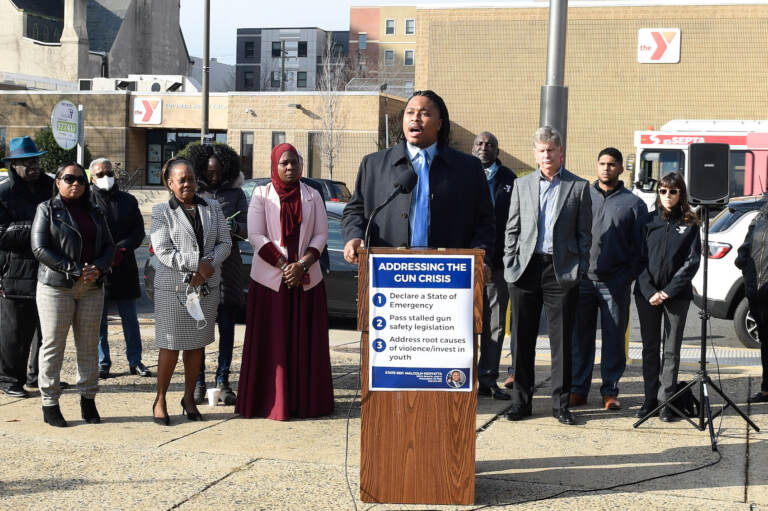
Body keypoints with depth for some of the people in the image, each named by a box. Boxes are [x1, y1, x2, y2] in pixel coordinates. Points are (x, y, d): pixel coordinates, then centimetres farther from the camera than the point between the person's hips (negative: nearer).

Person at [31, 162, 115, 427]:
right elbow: (40, 248, -9)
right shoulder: (47, 209, 0)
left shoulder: (95, 212, 14)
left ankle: (88, 400, 15)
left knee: (89, 345, 6)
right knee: (53, 345, -1)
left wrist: (98, 269, -10)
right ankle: (50, 403, 7)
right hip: (56, 286, -4)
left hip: (92, 287, 4)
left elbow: (108, 246, 12)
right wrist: (75, 270, -15)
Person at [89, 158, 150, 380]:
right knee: (98, 318, 3)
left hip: (124, 267, 3)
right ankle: (102, 362, 12)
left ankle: (135, 361, 15)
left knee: (130, 317, 8)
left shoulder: (128, 200, 11)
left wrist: (121, 249, -8)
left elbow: (139, 231, 8)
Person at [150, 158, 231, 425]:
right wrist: (197, 265, -15)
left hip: (206, 287, 4)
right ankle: (160, 399, 13)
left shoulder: (212, 208, 10)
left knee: (197, 344, 10)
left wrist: (209, 265, -12)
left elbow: (225, 242, 6)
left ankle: (189, 397, 23)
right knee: (171, 345, -1)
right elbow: (163, 251, -10)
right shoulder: (162, 212, -1)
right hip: (173, 288, -4)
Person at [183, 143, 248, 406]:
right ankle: (198, 382, 8)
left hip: (228, 266, 1)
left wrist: (235, 227, -15)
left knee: (227, 326, 2)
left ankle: (223, 380, 10)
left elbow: (247, 230, 7)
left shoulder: (236, 194, 9)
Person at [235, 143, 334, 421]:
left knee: (306, 342, 2)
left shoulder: (312, 197, 10)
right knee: (272, 342, -2)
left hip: (307, 280, 2)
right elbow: (255, 235, -5)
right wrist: (284, 266, -12)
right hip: (270, 279, -2)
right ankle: (272, 401, 4)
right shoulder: (261, 195, 3)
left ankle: (305, 401, 8)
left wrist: (302, 265, -11)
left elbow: (321, 235, 5)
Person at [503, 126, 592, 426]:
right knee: (523, 339, 5)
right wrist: (510, 266, 2)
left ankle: (560, 403, 12)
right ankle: (521, 401, 14)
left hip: (562, 270, -2)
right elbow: (512, 230, 11)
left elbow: (585, 233, 5)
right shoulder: (522, 185, 11)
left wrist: (580, 268, -3)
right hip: (526, 269, 2)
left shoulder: (579, 187, 5)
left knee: (562, 341, 3)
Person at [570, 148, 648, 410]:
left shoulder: (633, 203, 7)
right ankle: (578, 389, 11)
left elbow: (640, 247, 6)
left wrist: (631, 277, -5)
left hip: (616, 283, -1)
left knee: (614, 337, 3)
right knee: (580, 336, 3)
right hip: (583, 279, 1)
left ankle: (610, 391, 12)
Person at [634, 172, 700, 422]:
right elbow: (640, 259, 4)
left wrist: (668, 291, -9)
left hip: (677, 296, -2)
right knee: (650, 347, 7)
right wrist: (649, 291, -8)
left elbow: (692, 262, -2)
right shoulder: (649, 221, 6)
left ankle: (666, 400, 7)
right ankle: (650, 399, 14)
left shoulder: (689, 224, 3)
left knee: (671, 350, 2)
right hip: (647, 294, 2)